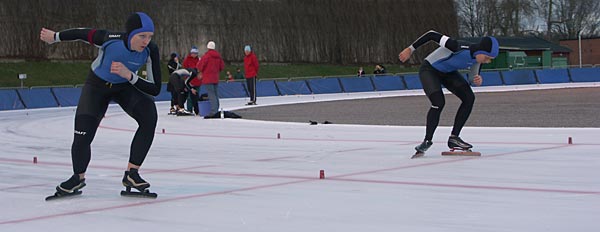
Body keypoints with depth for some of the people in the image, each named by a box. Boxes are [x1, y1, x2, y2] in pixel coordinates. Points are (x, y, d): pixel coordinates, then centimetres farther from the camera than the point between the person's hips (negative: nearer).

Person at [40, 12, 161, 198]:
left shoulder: (150, 50, -27)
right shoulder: (110, 39, -33)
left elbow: (155, 89, -24)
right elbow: (83, 33, -12)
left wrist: (129, 75, -37)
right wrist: (54, 37, 4)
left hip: (126, 86, 2)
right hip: (97, 85, -1)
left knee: (149, 116, -25)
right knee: (82, 136, -12)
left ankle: (131, 174, -17)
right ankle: (78, 178, 18)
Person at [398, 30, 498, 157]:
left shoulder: (478, 58, -16)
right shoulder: (457, 48, -39)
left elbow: (473, 76, 0)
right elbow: (432, 34, -33)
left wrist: (477, 80, -26)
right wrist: (410, 49, -26)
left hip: (448, 72, 7)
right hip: (429, 70, -7)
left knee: (469, 98, -9)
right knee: (439, 102, -26)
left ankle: (454, 138, -2)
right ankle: (427, 141, -10)